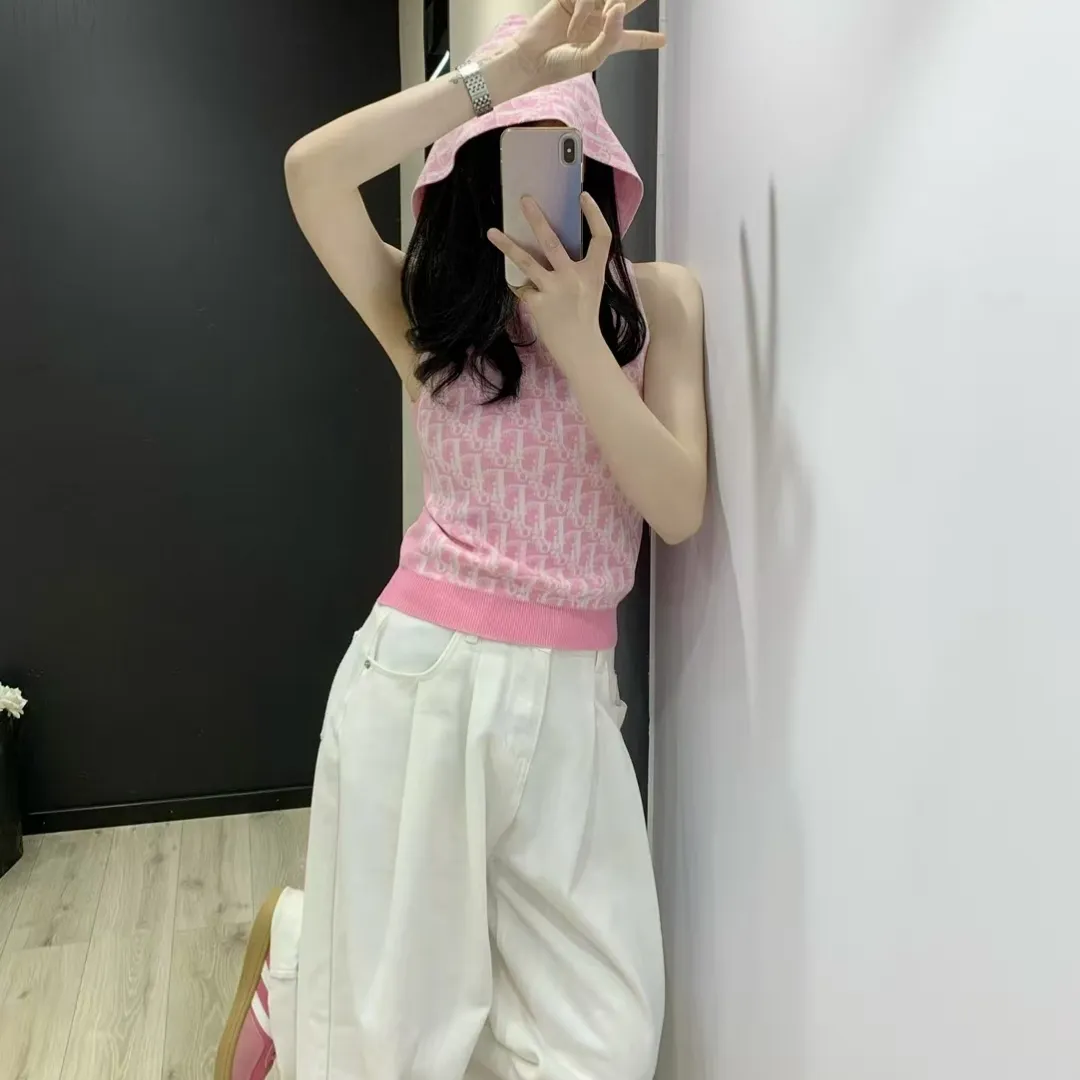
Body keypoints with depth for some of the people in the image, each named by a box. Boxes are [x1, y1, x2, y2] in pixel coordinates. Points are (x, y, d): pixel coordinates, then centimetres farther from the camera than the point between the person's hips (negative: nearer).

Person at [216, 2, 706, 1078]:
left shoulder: (660, 300, 3)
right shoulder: (425, 310, 2)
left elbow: (679, 508, -8)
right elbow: (313, 169, -17)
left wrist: (575, 335, -18)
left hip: (571, 693, 2)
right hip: (424, 670, -1)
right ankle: (293, 944, 42)